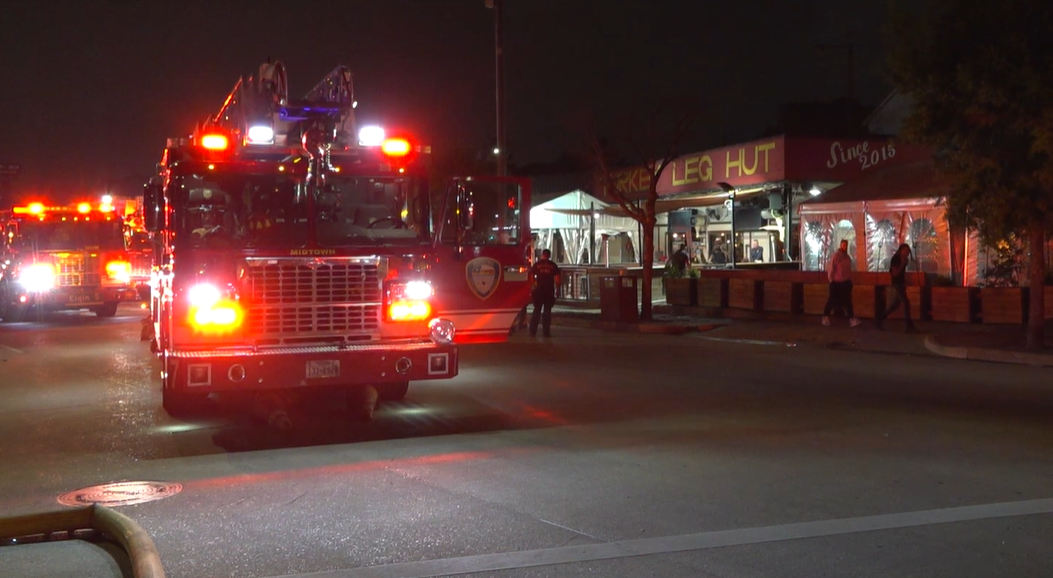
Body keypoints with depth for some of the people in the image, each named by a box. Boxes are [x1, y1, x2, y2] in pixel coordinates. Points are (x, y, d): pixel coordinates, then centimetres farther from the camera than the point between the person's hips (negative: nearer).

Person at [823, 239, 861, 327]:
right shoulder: (836, 255, -13)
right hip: (836, 282, -7)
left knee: (847, 300, 5)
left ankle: (851, 318, 3)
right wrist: (831, 279, -11)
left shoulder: (847, 256, 11)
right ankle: (826, 317, 10)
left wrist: (850, 279, 13)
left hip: (846, 282, 7)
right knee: (832, 300, 0)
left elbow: (848, 269, 17)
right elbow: (830, 268, -14)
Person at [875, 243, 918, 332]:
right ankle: (910, 327, -8)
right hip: (897, 284, -9)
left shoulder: (902, 259, 9)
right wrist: (902, 264, -24)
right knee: (906, 303, -10)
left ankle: (879, 319, 22)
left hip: (901, 283, 9)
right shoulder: (895, 259, -16)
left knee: (896, 304, 13)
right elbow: (895, 273, -21)